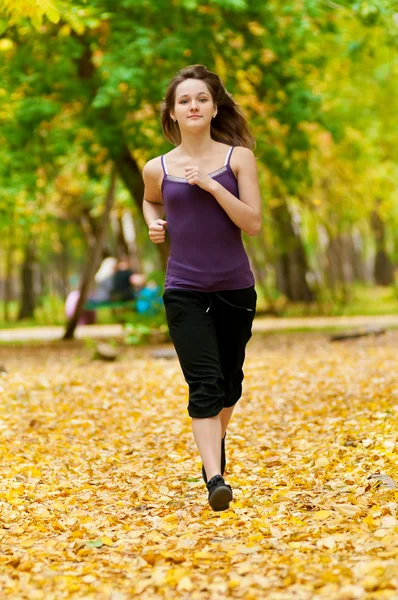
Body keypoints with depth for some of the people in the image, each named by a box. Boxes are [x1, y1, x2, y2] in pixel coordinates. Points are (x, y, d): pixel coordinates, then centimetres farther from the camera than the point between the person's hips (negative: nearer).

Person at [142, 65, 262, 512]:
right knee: (205, 384, -14)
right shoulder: (158, 169, 2)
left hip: (235, 289, 1)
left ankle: (215, 450, 42)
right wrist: (154, 224, 4)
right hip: (184, 291, -1)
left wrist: (211, 185, -18)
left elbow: (253, 223, -10)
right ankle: (214, 479, -19)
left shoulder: (238, 158, -1)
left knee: (229, 384, 15)